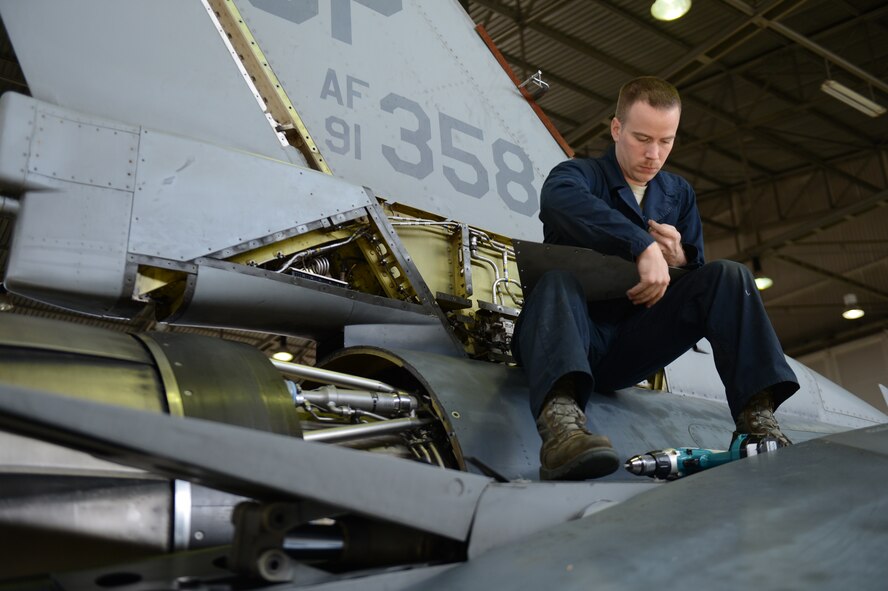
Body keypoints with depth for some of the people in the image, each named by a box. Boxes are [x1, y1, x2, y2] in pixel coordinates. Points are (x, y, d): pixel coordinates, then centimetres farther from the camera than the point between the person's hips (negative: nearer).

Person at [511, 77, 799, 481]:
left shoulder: (680, 194, 20)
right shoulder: (580, 174, 2)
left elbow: (699, 276, 17)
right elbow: (559, 198, -27)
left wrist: (679, 258, -8)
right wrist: (644, 246, -37)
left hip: (631, 351, 5)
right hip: (576, 340, -4)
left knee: (728, 276, -10)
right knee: (558, 283, -36)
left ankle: (757, 417, -25)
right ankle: (561, 423, -62)